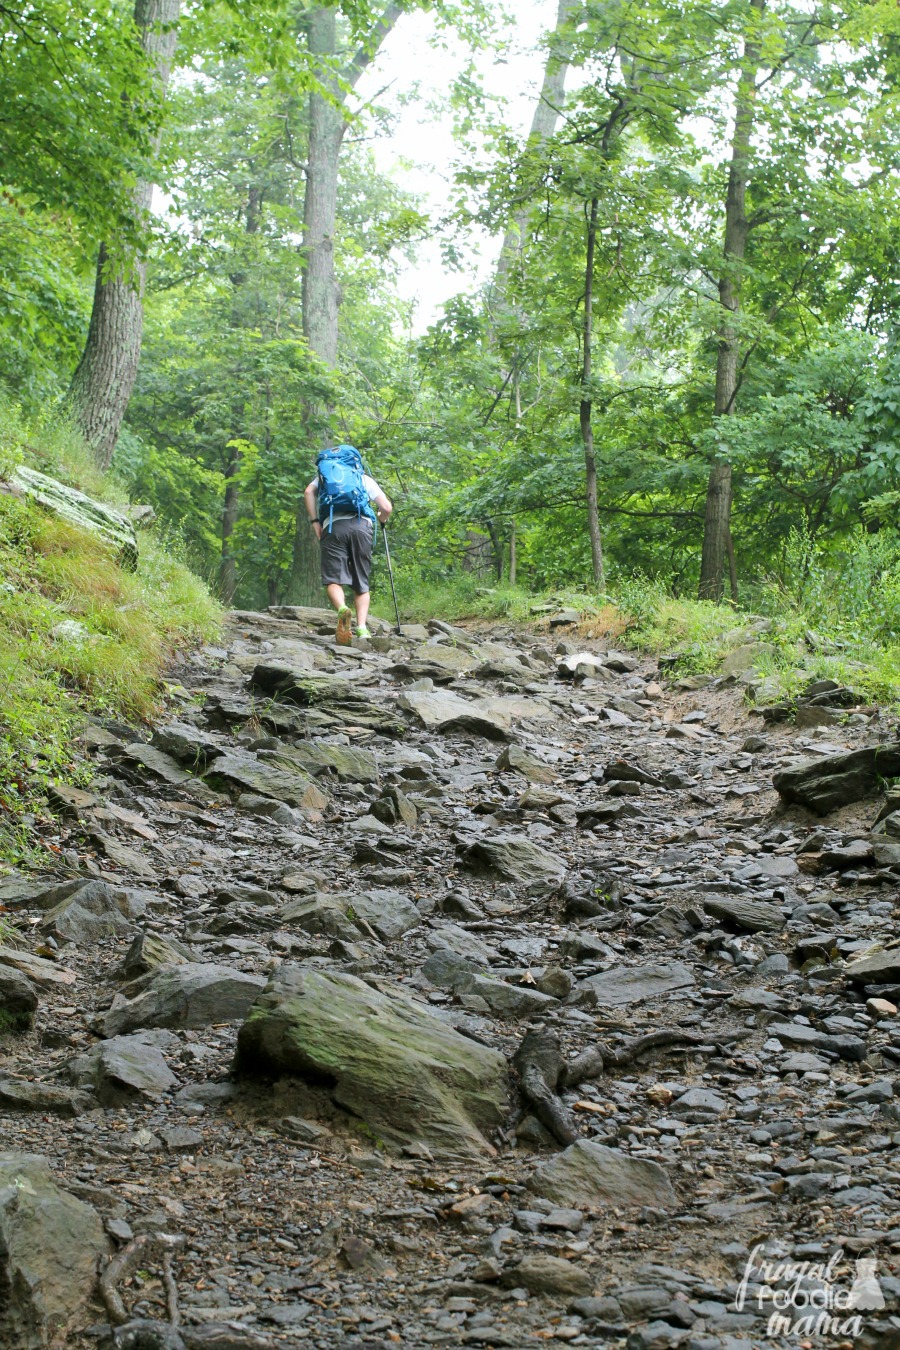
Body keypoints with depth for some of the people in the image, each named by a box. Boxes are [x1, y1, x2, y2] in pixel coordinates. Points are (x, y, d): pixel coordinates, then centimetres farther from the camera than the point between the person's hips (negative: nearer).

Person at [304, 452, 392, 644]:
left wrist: (314, 522, 8)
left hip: (333, 526, -1)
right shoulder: (365, 478, 26)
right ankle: (362, 628, -7)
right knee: (361, 583, 9)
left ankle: (342, 609, -36)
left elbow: (309, 492, 7)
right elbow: (387, 508, 14)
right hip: (362, 525, 1)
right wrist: (381, 519, 35)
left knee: (333, 579, -5)